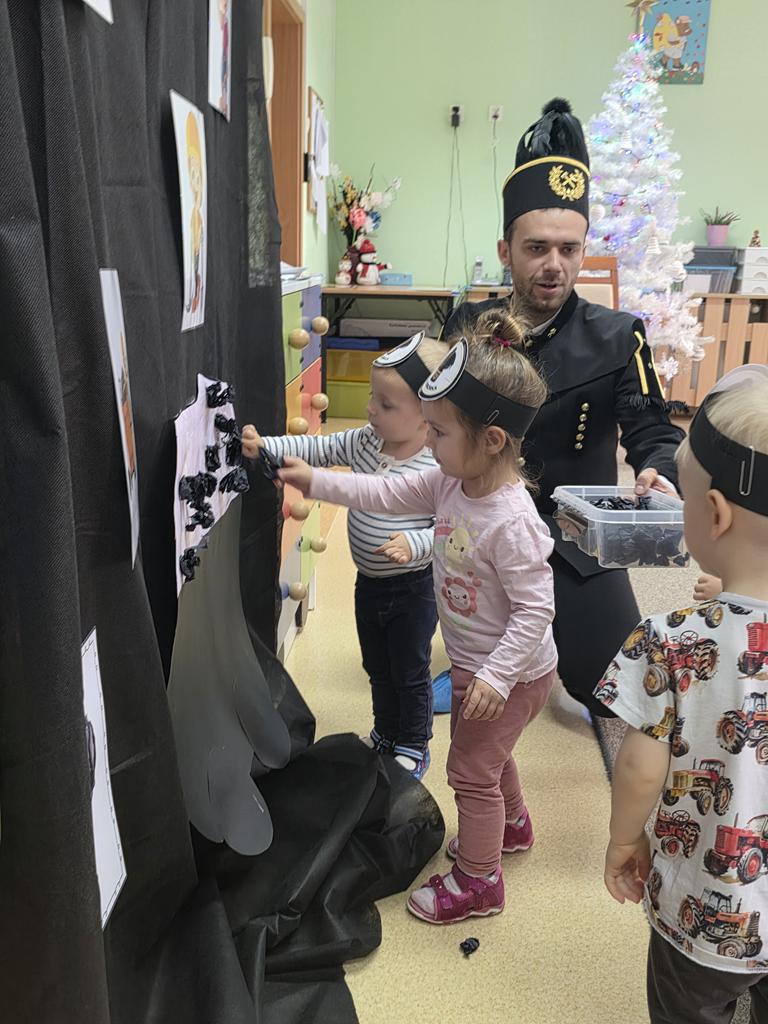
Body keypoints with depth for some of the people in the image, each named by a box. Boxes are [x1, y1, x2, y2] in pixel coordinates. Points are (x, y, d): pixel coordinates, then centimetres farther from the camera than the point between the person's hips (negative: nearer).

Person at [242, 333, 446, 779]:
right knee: (377, 667, 24)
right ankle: (385, 733, 48)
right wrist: (265, 447, -12)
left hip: (413, 588, -6)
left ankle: (414, 746, 37)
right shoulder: (365, 441, -6)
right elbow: (318, 449, -1)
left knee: (410, 672, 13)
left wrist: (414, 544, -36)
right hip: (369, 581, 7)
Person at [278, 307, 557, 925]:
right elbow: (388, 495, 0)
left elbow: (535, 608, -30)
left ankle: (479, 881, 32)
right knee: (488, 753, 30)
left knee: (471, 771, 9)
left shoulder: (510, 521, -34)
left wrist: (496, 676, -30)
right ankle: (512, 824, 57)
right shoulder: (451, 484, -9)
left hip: (512, 673, -9)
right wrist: (315, 481, -3)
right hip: (475, 664, 9)